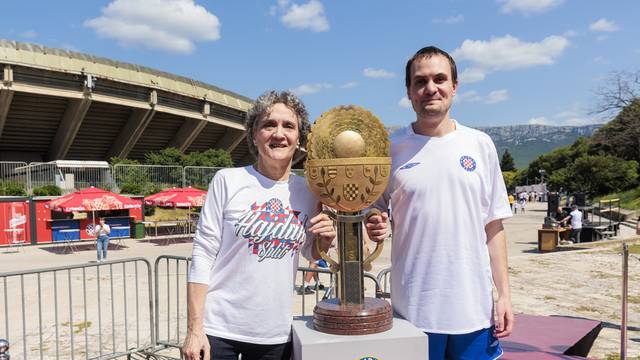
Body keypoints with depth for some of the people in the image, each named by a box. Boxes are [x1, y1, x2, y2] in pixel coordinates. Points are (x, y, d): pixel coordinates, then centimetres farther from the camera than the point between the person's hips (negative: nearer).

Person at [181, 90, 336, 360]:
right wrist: (194, 329, -11)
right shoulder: (228, 180, -8)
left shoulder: (307, 192, 0)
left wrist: (325, 241, -8)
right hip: (218, 330, -3)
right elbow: (203, 254, -8)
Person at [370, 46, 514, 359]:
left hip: (475, 310, 2)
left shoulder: (480, 145, 3)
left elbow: (493, 227, 6)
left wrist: (504, 294, 2)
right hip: (413, 310, -1)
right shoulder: (391, 149, -2)